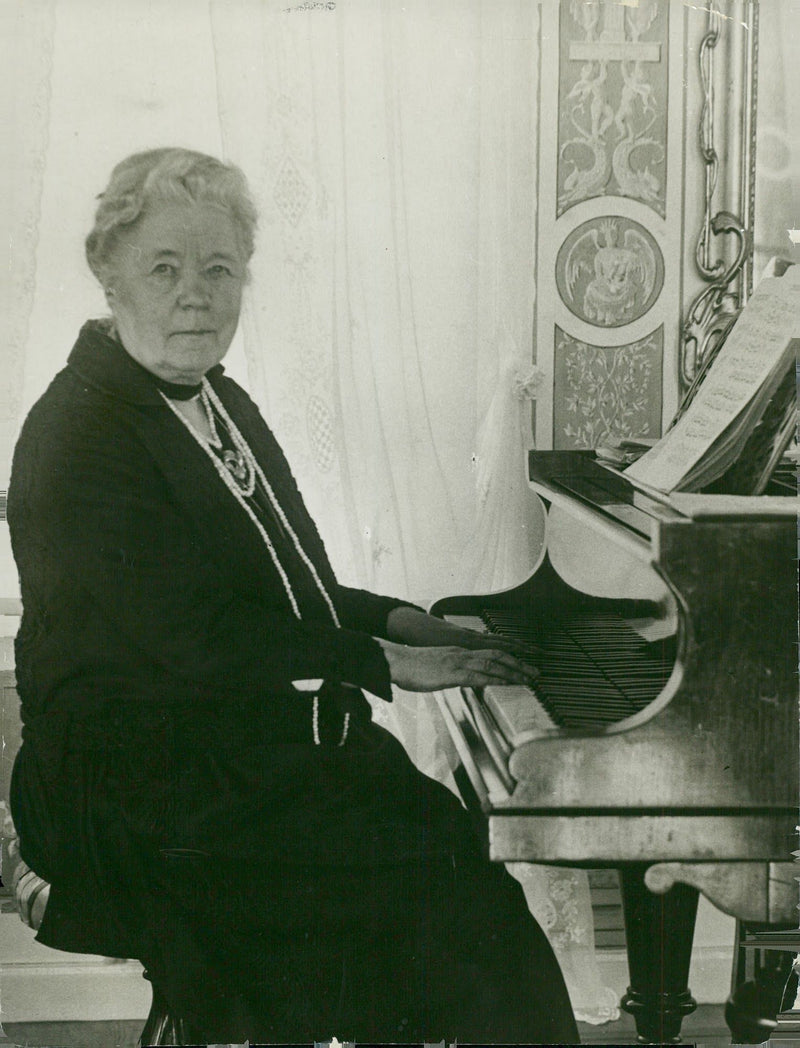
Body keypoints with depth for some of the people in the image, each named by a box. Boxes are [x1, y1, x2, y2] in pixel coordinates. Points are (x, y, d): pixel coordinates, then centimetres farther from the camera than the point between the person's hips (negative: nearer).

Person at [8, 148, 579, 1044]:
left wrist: (395, 621, 6)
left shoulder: (216, 400, 15)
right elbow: (196, 639, -22)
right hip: (151, 794, -9)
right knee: (443, 879, -19)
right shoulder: (77, 437, -16)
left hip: (271, 739, 9)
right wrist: (379, 662, -15)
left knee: (482, 833, -8)